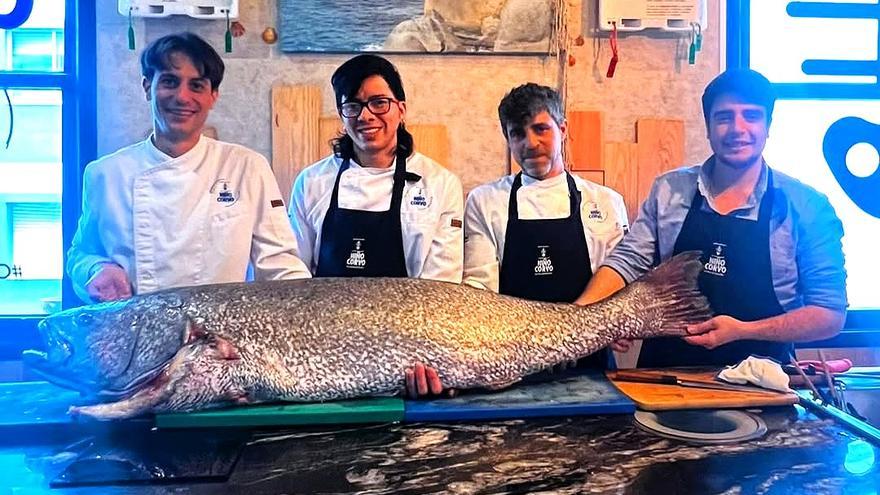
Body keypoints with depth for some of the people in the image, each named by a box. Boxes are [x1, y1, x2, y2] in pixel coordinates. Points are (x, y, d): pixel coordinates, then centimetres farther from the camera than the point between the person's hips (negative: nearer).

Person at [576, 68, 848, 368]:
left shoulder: (807, 207, 0)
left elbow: (831, 314, 0)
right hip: (663, 373, 2)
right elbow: (628, 262, 5)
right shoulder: (668, 190, 6)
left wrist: (741, 330, -13)